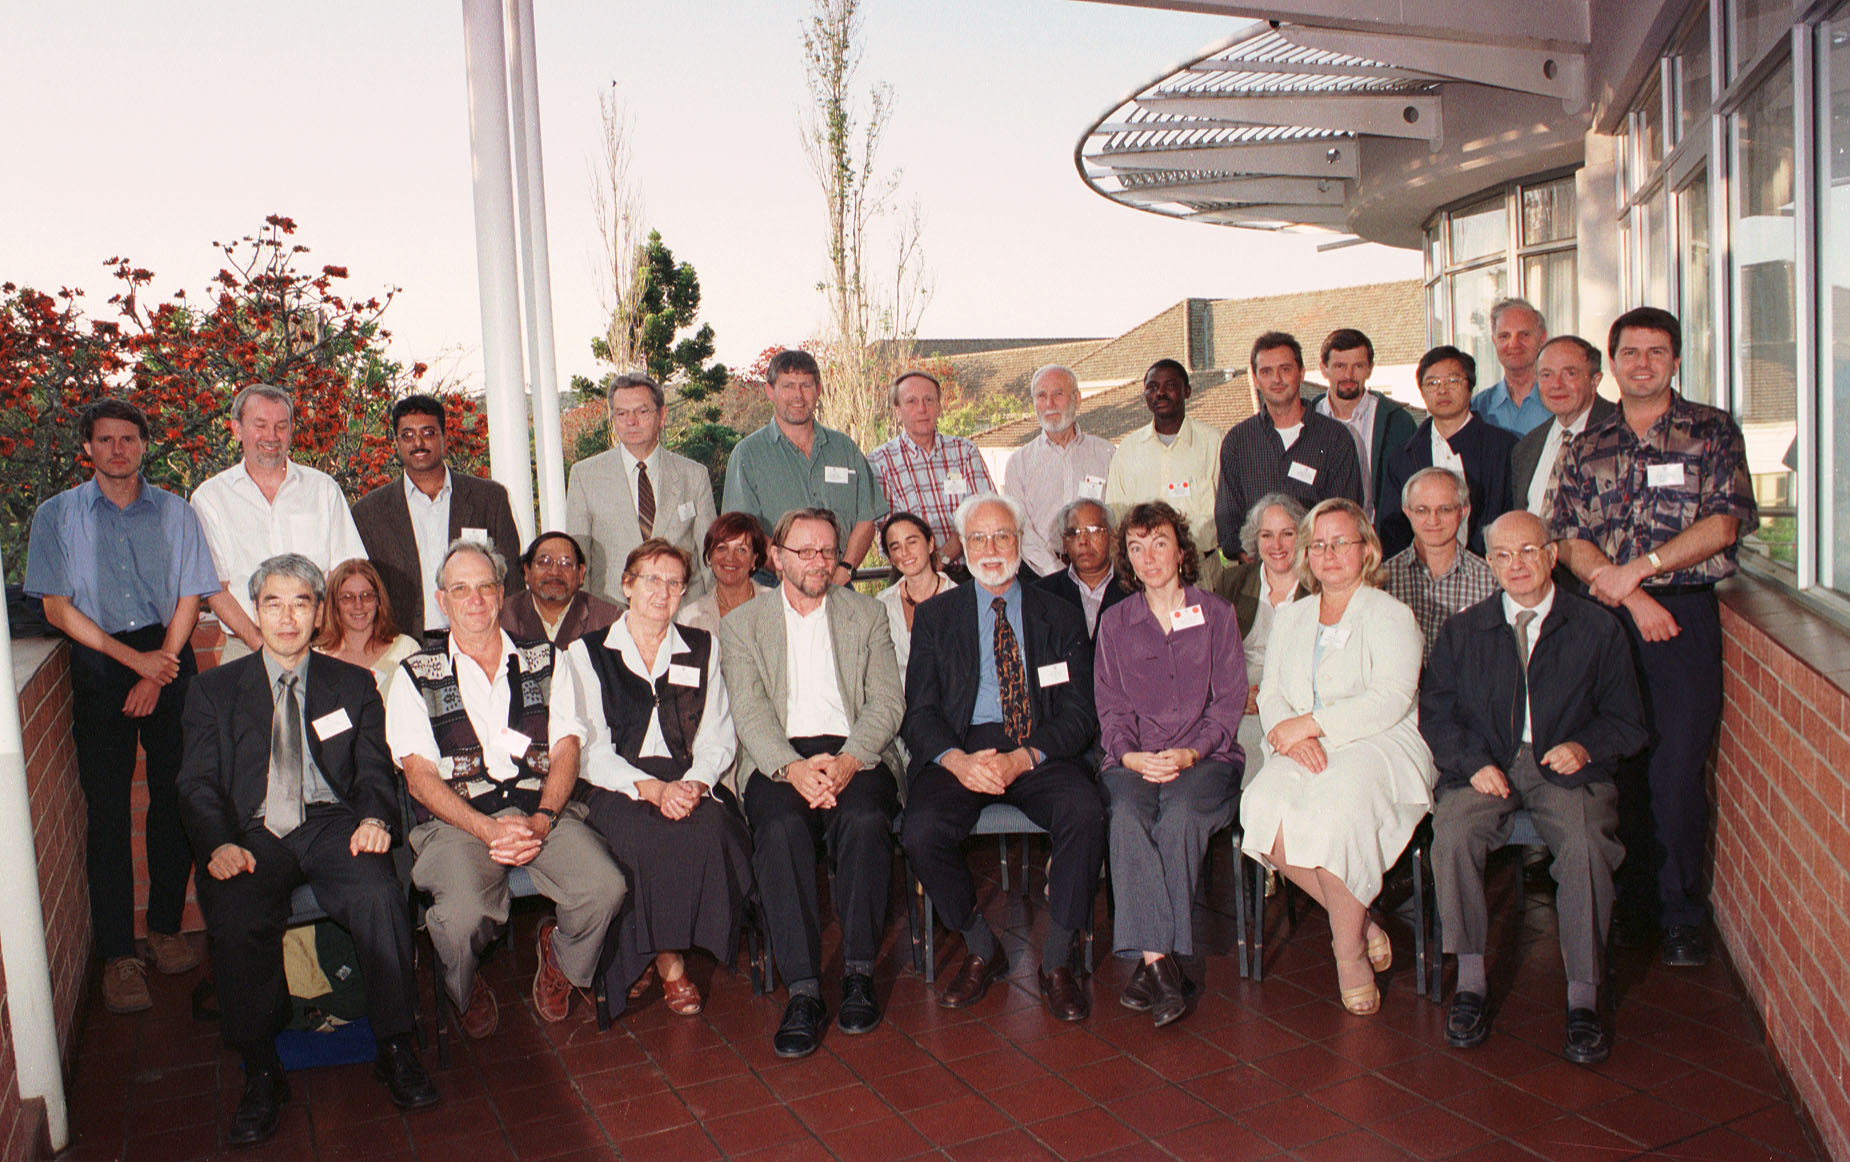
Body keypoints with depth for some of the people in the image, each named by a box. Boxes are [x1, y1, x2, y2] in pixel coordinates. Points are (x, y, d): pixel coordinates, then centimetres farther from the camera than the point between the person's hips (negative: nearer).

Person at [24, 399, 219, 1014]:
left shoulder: (173, 511, 9)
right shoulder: (56, 516, 6)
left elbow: (189, 599, 6)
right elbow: (58, 608, 0)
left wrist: (158, 671, -5)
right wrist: (135, 659, -8)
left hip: (168, 658, 1)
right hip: (98, 665, -1)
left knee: (174, 797, 1)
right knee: (107, 807, -3)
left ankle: (166, 927, 15)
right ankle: (117, 953, 3)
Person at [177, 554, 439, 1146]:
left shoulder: (353, 684, 19)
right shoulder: (213, 689, 17)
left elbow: (375, 768, 10)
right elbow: (198, 784, 8)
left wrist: (374, 816, -14)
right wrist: (220, 843, -14)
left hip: (333, 824, 0)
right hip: (254, 833, 1)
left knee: (380, 897, -32)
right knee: (233, 917, -31)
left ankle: (396, 1051, -16)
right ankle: (261, 1073, -14)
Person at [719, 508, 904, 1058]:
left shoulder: (866, 614, 17)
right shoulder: (742, 623, 14)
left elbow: (887, 701, 6)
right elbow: (749, 712, 1)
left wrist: (849, 759, -13)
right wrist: (791, 766, -18)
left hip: (853, 754, 1)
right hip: (777, 759, 0)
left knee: (865, 818, -32)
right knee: (780, 827, -33)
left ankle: (859, 971, -19)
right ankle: (803, 988, -28)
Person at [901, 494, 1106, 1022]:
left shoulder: (1061, 617, 12)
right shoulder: (934, 616, 13)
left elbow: (1079, 716, 3)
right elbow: (920, 713, 4)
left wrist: (1023, 758, -16)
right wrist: (958, 760, -18)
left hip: (1041, 754, 0)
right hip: (959, 752, 1)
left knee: (1085, 811, -31)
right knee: (921, 831, -28)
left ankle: (1057, 960, -10)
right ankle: (981, 950, -1)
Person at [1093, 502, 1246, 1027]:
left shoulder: (1216, 614, 12)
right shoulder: (1114, 622, 16)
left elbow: (1229, 699, 5)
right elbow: (1110, 705, 11)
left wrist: (1190, 753, -12)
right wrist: (1130, 754, -10)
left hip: (1204, 758, -1)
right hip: (1133, 760, 1)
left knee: (1178, 815, -33)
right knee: (1128, 816, -32)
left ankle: (1153, 962, -29)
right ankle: (1159, 960, -33)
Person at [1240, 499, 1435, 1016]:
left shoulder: (1389, 614, 4)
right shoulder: (1291, 618, 21)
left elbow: (1390, 700, -10)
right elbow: (1271, 696, 13)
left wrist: (1307, 723, -16)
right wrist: (1292, 736, -11)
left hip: (1378, 747, -4)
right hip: (1303, 755, 4)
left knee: (1338, 808, -36)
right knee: (1261, 806, -28)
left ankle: (1350, 953, -15)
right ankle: (1359, 921, -11)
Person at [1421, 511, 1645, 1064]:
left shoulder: (1598, 628, 8)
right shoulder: (1462, 630, 13)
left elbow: (1627, 722, 9)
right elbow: (1437, 713, 9)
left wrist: (1585, 746, -12)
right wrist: (1474, 763, -9)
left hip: (1566, 771, -1)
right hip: (1486, 769, 1)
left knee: (1587, 842, -32)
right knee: (1453, 831, -30)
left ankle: (1582, 997, -17)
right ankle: (1471, 981, -16)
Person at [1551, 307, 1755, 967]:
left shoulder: (1713, 433, 5)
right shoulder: (1587, 448, 12)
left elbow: (1723, 523, -6)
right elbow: (1570, 541, 4)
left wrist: (1636, 567, -12)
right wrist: (1630, 597, -10)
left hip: (1685, 614, -2)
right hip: (1604, 616, 3)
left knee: (1677, 769, -4)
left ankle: (1682, 917, 9)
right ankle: (1625, 903, 19)